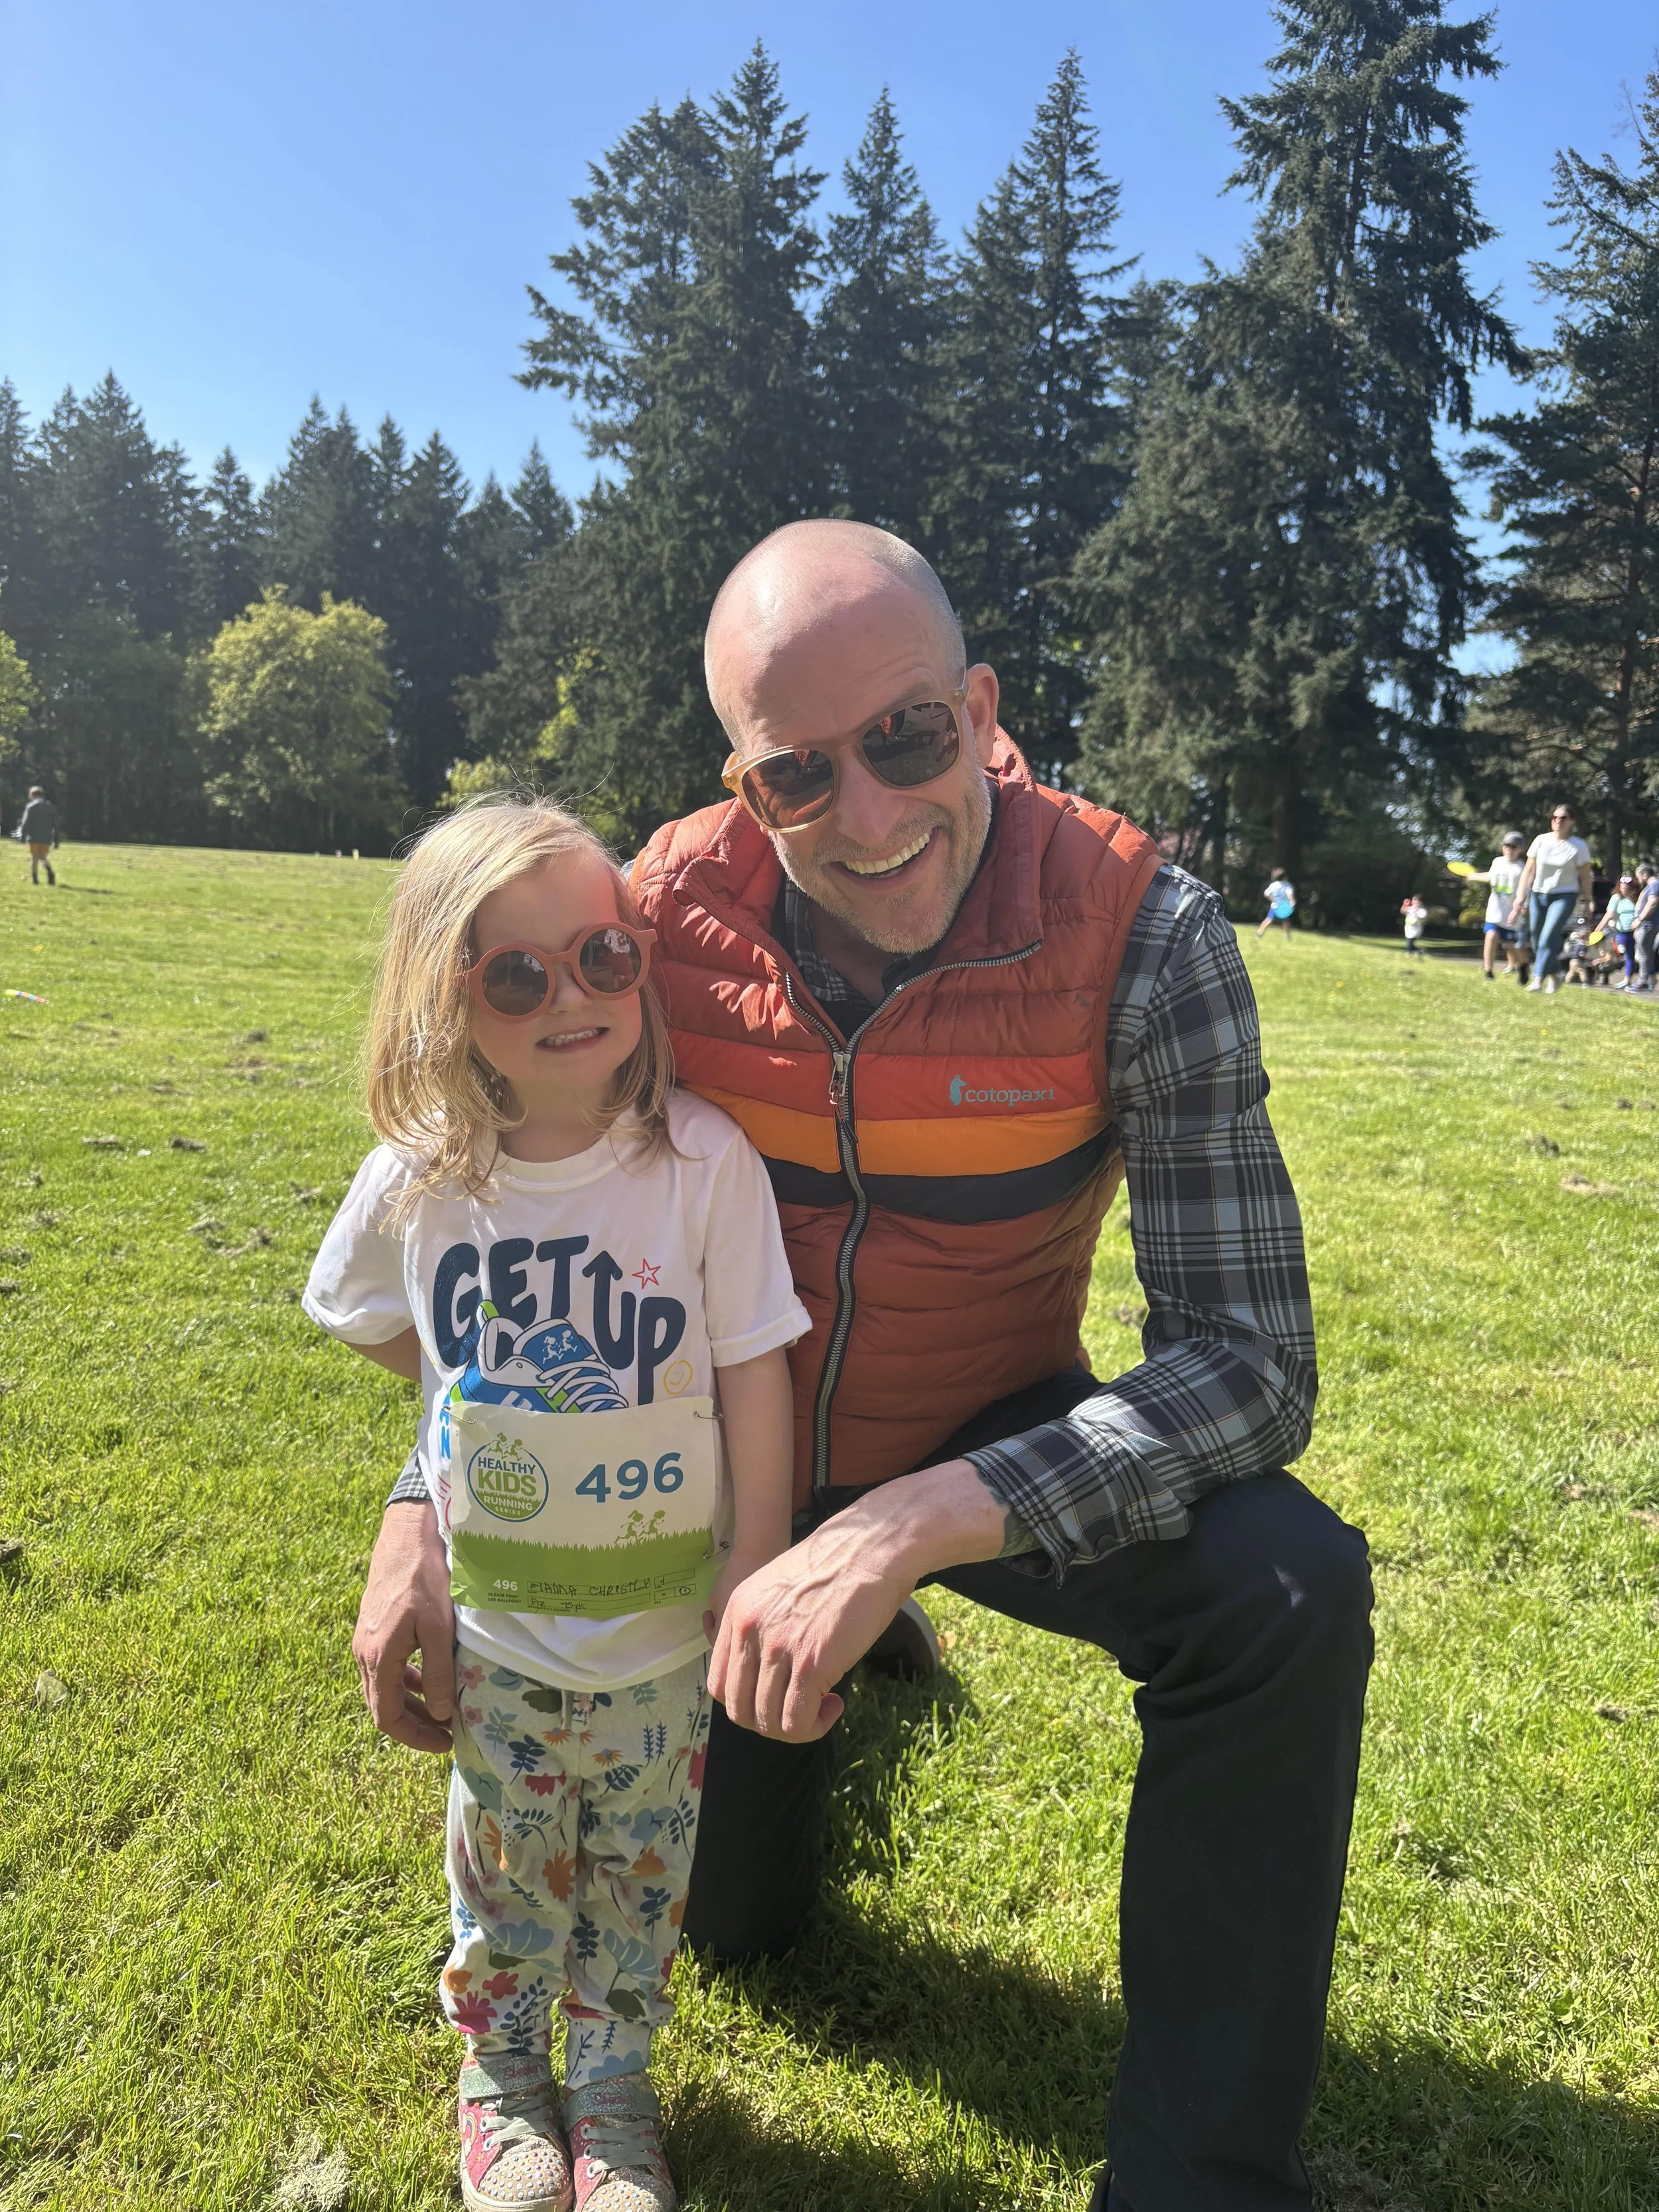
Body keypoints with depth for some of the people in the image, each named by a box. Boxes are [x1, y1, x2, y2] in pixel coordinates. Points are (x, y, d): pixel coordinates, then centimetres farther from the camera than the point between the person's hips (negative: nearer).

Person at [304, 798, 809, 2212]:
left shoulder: (704, 1160, -19)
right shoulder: (416, 1178, -13)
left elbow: (757, 1381, -13)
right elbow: (376, 1327, 8)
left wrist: (758, 1580, -9)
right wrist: (509, 1406, 3)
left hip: (660, 1616, -1)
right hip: (492, 1618, 2)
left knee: (638, 1864, 20)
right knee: (506, 1865, 23)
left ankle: (614, 2074, 47)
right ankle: (502, 2069, 49)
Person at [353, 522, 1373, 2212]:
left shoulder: (1142, 934, -27)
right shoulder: (671, 906, -19)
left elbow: (1252, 1361, -30)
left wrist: (915, 1526, -42)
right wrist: (425, 1513, -16)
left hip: (992, 1452, -2)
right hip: (735, 1464, 2)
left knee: (1287, 1595, -32)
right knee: (734, 1917, 17)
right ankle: (832, 1676, 48)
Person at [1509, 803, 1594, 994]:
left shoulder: (1579, 847, -6)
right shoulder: (1541, 841, 0)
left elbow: (1586, 877, 2)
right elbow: (1529, 871, 2)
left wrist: (1586, 902, 4)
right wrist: (1521, 897, -3)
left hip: (1564, 896, -4)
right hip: (1539, 895, 4)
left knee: (1549, 938, -19)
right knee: (1537, 940, 6)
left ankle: (1538, 978, -19)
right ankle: (1551, 975, 24)